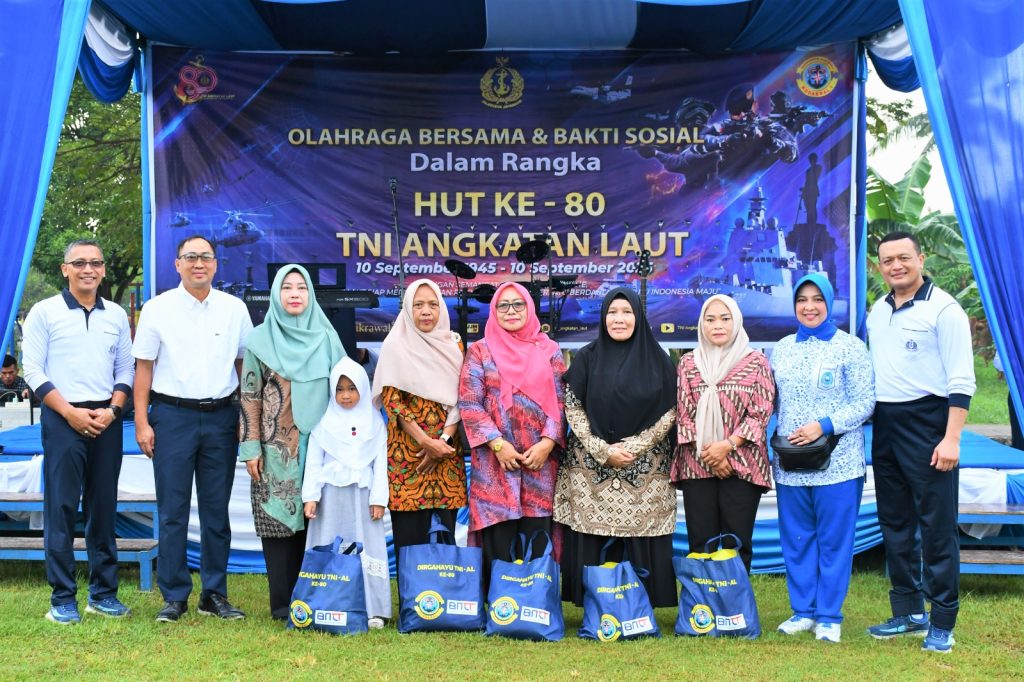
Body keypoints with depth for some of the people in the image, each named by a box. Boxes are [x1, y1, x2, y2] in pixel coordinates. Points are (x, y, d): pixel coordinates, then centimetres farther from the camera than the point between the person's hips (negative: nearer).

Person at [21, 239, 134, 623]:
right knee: (61, 508, -3)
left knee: (103, 506, 8)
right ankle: (62, 598, 3)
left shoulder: (116, 315, 11)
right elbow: (33, 371, -3)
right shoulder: (45, 312, 1)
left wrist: (111, 409, -4)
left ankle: (103, 592, 16)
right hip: (62, 418, -3)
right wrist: (71, 412, -11)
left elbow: (126, 369, 12)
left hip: (106, 421, 3)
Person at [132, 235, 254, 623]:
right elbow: (143, 367, 2)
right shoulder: (158, 309, 1)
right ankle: (174, 596, 9)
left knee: (217, 511, 7)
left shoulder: (234, 309, 6)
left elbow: (245, 364, 11)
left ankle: (214, 595, 16)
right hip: (172, 415, -2)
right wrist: (141, 422, -4)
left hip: (220, 417, 2)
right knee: (173, 512, 0)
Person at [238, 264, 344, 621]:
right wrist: (251, 447, -5)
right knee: (279, 519, -1)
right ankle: (282, 602, 5)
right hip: (277, 448, -2)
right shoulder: (260, 340, 2)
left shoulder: (326, 337, 9)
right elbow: (250, 398, 0)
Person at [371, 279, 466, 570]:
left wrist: (444, 439, -8)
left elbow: (459, 398, 7)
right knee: (410, 536, -3)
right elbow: (391, 401, -5)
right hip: (407, 450, -3)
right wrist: (425, 441, -12)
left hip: (447, 449, 3)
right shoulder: (395, 346, 0)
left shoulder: (453, 345, 10)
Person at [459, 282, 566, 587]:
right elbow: (469, 403, -2)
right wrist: (498, 444, -12)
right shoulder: (480, 351, 5)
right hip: (495, 461, -1)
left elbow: (561, 401, 6)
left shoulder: (549, 350, 10)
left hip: (540, 458, 1)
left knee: (539, 544, 1)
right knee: (499, 544, -2)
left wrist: (548, 442, -8)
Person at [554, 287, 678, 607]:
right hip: (591, 467, 0)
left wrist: (633, 447, -9)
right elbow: (573, 409, 1)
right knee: (592, 545, -2)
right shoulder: (586, 358, 5)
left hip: (645, 470, 0)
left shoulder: (658, 360, 6)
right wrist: (604, 451, -9)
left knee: (641, 544, -2)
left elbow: (669, 413, 2)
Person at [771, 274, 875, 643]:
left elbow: (864, 404, -7)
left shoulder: (850, 348, -2)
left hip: (837, 463, -4)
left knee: (834, 540, 2)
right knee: (796, 539, 10)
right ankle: (803, 611, 21)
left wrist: (824, 426, -18)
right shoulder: (782, 349, 11)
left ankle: (829, 616, 12)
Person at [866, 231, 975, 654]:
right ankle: (908, 612, 24)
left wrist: (952, 438, -19)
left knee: (936, 525, -3)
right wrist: (869, 421, 12)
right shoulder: (877, 311, 13)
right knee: (895, 523, 13)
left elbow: (961, 380, -13)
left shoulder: (942, 309, -9)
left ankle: (942, 623, 6)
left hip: (926, 422, -7)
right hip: (884, 425, 7)